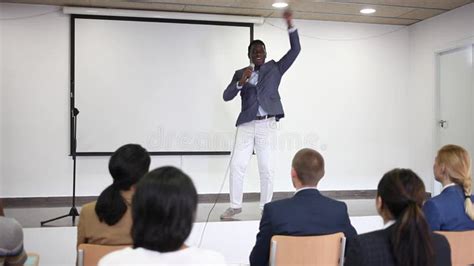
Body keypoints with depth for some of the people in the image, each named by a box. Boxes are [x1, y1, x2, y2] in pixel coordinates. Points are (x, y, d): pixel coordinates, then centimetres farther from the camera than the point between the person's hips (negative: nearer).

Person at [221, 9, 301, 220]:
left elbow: (295, 50, 2)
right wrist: (241, 82, -17)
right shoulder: (240, 73, 10)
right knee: (237, 165, -1)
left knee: (267, 169, 3)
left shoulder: (274, 68, 9)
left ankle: (265, 208, 15)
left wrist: (290, 25, -7)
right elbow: (226, 96, 0)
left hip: (267, 125, -1)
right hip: (246, 125, 1)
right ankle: (235, 206, 14)